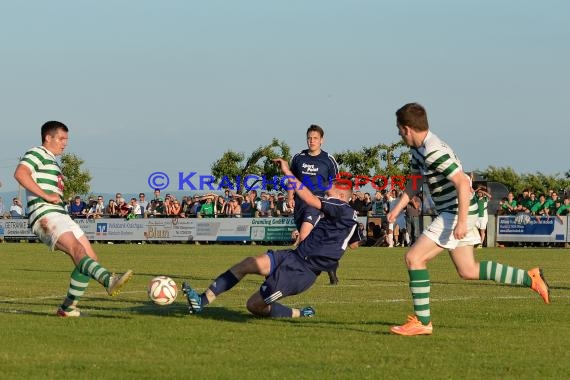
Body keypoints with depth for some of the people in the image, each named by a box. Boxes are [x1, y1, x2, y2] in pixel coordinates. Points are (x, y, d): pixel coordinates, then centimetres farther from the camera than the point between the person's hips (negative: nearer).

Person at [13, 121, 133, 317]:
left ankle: (68, 308, 9)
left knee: (91, 258, 4)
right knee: (77, 249, -30)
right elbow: (20, 173, -20)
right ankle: (110, 280, -54)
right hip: (45, 216, -10)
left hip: (61, 217, 10)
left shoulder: (52, 162, 31)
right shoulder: (37, 154, 0)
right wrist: (46, 196, -20)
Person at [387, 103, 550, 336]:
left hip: (457, 213, -10)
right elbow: (414, 181, 23)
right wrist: (397, 208, 12)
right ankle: (530, 278, 20)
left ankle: (422, 321, -8)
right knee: (468, 271, 15)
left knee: (414, 257, -12)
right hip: (451, 213, 10)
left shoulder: (434, 151, -22)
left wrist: (461, 221, -29)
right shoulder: (419, 149, 9)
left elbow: (462, 182, -27)